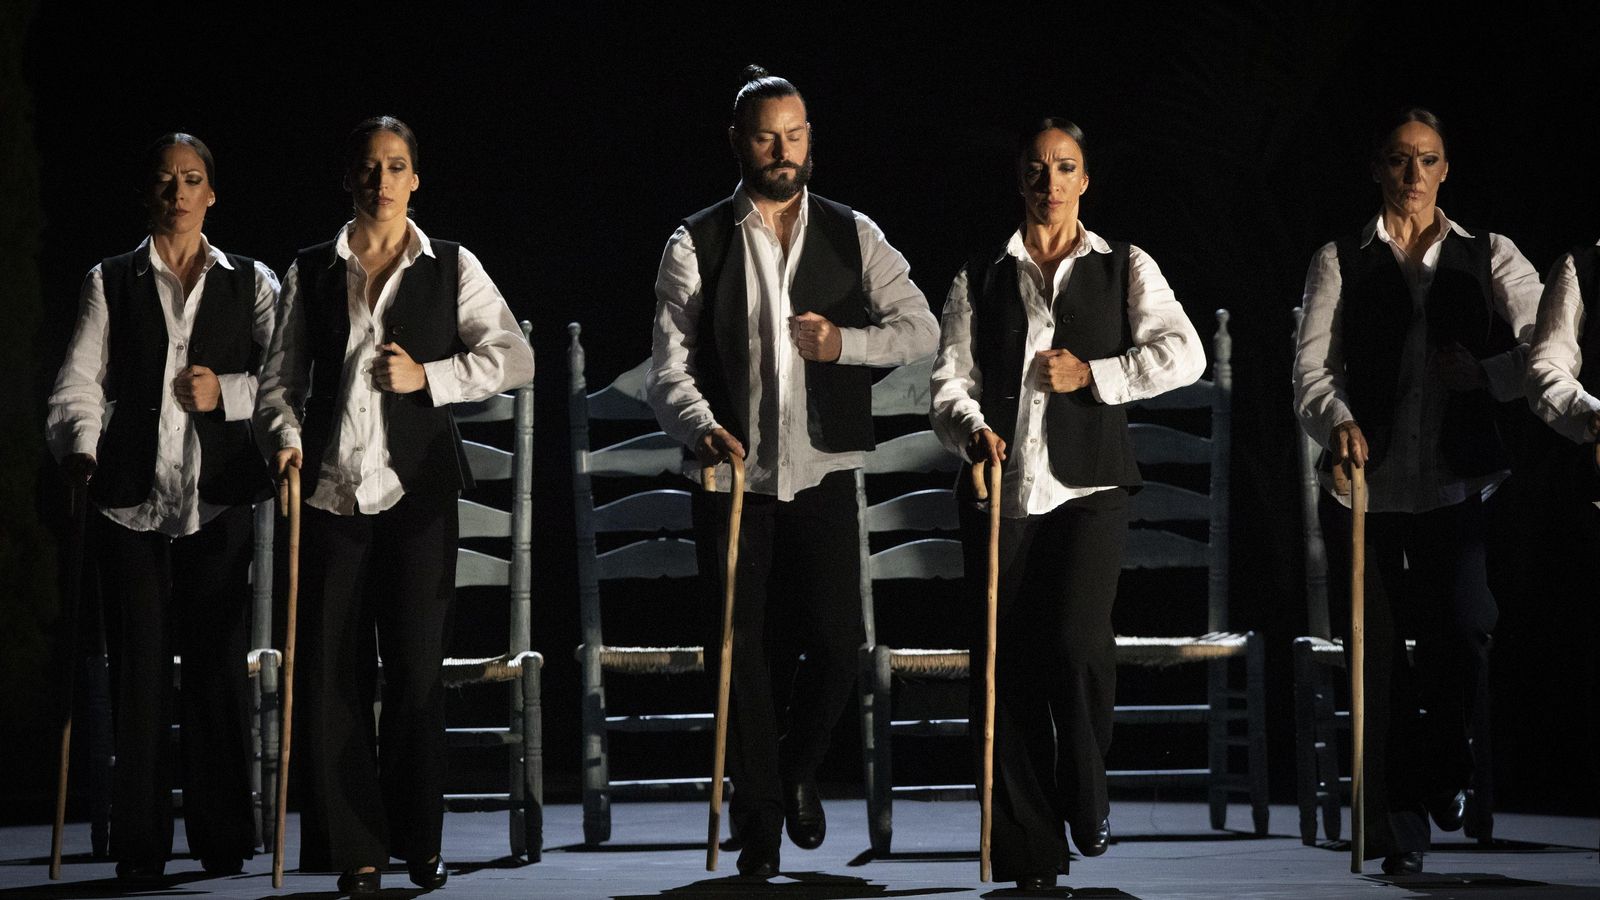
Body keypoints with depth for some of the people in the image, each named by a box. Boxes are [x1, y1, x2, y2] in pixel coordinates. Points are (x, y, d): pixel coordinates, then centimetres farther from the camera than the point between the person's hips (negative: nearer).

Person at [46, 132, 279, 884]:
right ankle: (140, 844, 6)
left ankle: (222, 837, 8)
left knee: (219, 663, -1)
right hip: (132, 496, 0)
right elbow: (79, 380, 2)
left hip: (219, 496, 0)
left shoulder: (251, 284, 13)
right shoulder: (111, 283, 11)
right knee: (139, 667, -1)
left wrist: (227, 393, -10)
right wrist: (79, 450, -14)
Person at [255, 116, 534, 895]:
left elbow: (514, 358, 4)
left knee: (415, 669, -2)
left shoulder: (451, 267, 8)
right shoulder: (310, 273, 11)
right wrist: (287, 436, -8)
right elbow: (280, 377, 11)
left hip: (415, 489, -1)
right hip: (329, 491, 1)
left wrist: (429, 377, -6)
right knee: (329, 672, -1)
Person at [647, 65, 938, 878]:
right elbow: (669, 364, -6)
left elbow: (920, 328, 4)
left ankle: (797, 770, 29)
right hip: (733, 475, -1)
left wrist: (847, 340, -14)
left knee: (836, 643, 0)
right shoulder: (697, 245, 1)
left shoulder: (852, 236, 7)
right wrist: (701, 425, -26)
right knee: (738, 649, 1)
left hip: (823, 473, 1)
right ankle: (758, 815, 15)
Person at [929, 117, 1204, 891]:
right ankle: (1028, 851, 7)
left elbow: (1184, 356, -2)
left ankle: (1086, 796, 9)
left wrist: (1091, 374, -6)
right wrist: (972, 428, -15)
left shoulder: (1125, 268, 11)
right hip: (1001, 485, 2)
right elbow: (951, 382, 5)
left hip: (1088, 486, -1)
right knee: (1006, 666, -1)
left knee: (1076, 644, -18)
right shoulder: (980, 279, 13)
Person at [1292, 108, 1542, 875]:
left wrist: (1484, 374, -17)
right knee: (1380, 661, 0)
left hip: (1458, 487, 0)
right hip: (1368, 488, 0)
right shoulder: (1340, 263, 9)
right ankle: (1399, 830, 11)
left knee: (1463, 637, -12)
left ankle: (1445, 764, 20)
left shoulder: (1488, 258, 11)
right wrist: (1340, 422, -19)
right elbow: (1312, 370, 0)